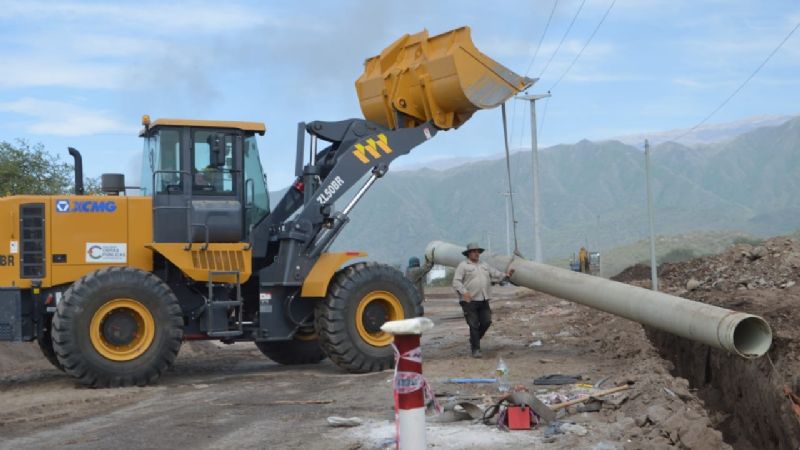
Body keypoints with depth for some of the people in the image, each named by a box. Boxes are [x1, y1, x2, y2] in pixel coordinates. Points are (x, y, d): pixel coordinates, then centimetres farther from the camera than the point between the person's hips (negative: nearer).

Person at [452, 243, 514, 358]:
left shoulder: (484, 265, 18)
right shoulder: (463, 266, -1)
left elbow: (496, 275, 16)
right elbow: (456, 282, -9)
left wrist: (506, 275, -3)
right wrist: (464, 292, -24)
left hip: (483, 300, 6)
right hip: (469, 301, -6)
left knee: (486, 322, 2)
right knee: (474, 325, -5)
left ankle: (473, 340, 25)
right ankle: (475, 349, 3)